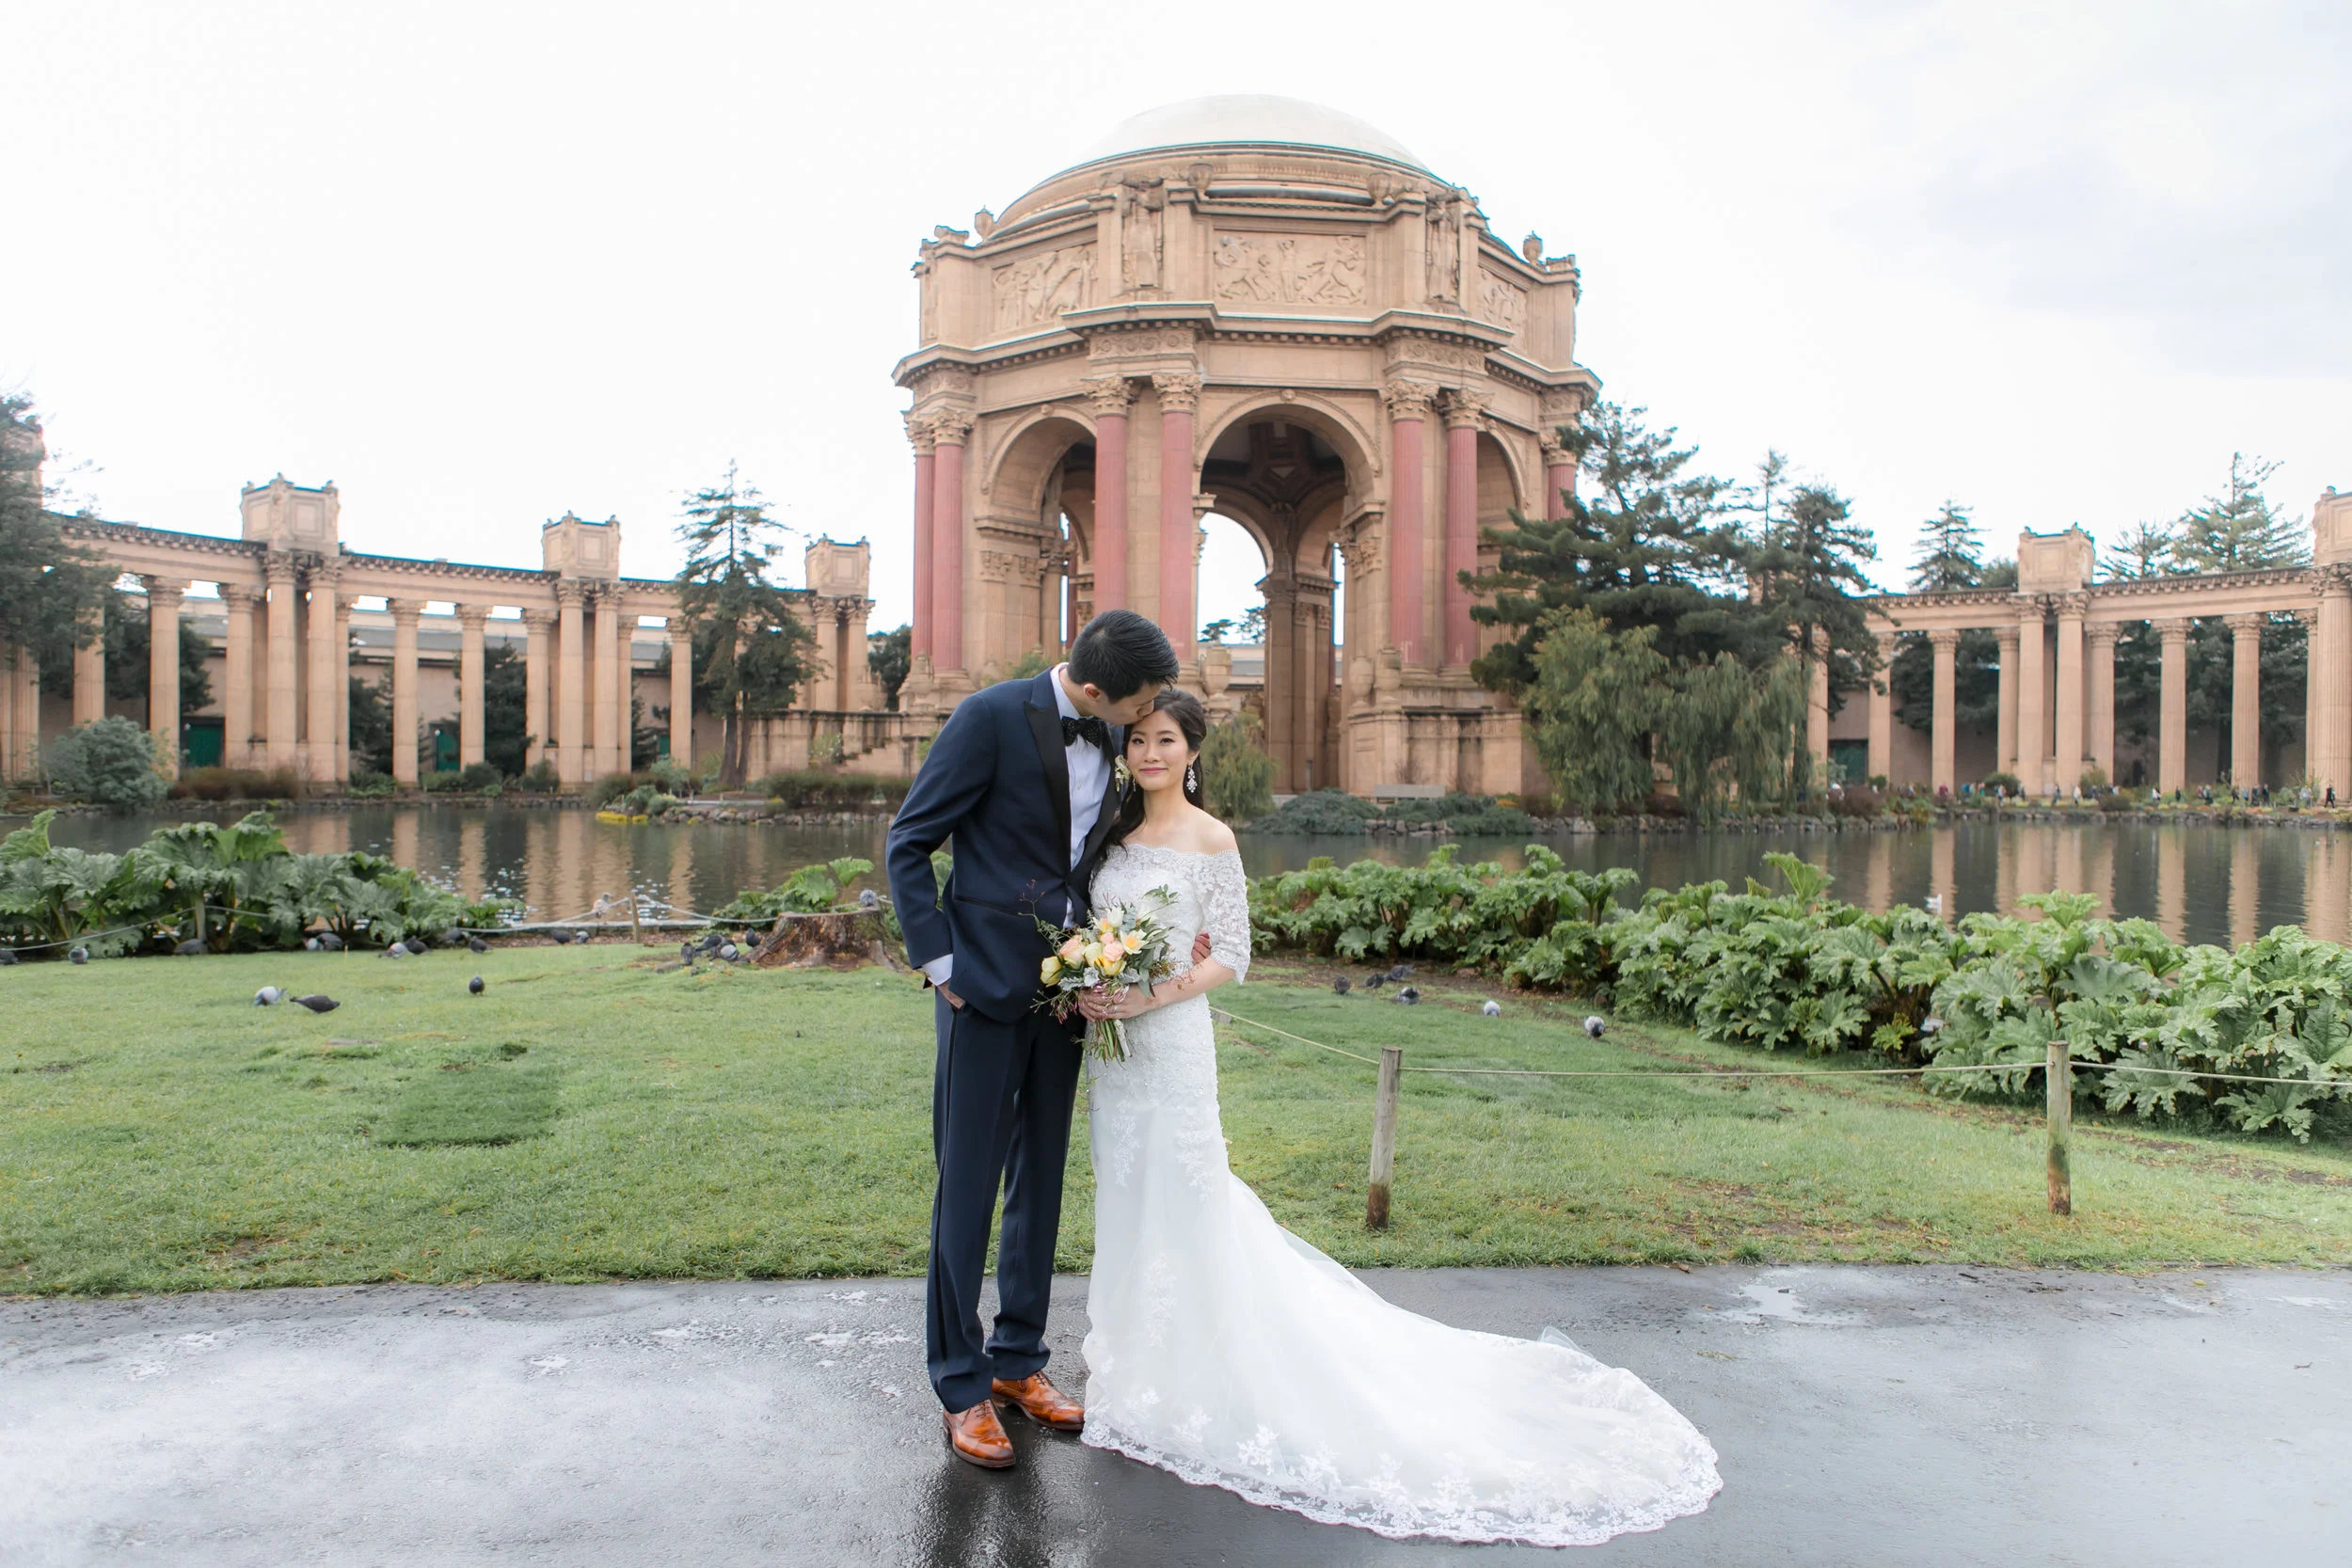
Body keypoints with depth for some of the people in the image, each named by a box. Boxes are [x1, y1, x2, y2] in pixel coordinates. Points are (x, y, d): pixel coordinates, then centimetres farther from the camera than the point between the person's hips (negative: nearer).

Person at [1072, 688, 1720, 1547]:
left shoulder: (1210, 839, -8)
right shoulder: (1115, 831, 10)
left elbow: (1231, 956, -10)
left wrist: (1152, 996, -20)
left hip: (1171, 1042, -6)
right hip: (1110, 1040, 6)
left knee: (1179, 1202, 0)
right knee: (1125, 1200, 14)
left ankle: (1188, 1384, 17)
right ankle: (1138, 1370, 31)